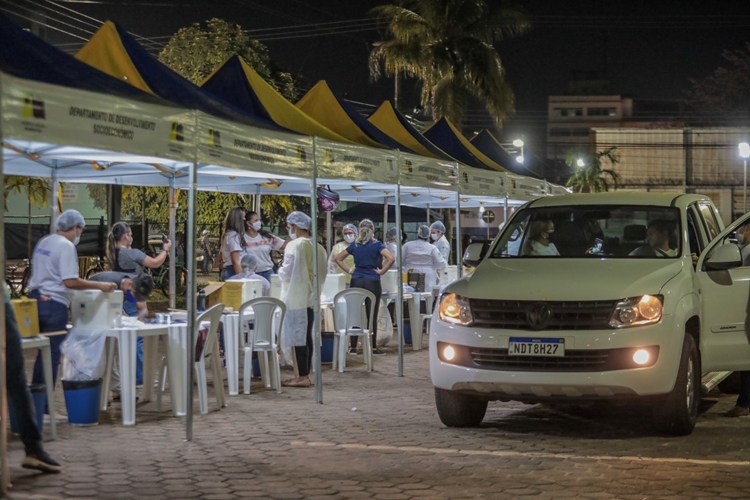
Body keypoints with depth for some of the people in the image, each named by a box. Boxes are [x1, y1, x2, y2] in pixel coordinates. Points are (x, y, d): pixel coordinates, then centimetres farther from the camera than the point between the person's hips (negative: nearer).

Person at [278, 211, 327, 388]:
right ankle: (305, 374, 16)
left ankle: (302, 377, -3)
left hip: (296, 297, -7)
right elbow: (323, 273, 12)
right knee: (307, 337, 12)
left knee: (298, 337, -3)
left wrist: (280, 270, 5)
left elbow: (286, 273, -15)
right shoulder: (318, 247, 6)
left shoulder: (294, 245, -15)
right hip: (311, 296, 7)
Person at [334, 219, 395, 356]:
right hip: (372, 282, -3)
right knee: (372, 316, 1)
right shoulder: (377, 245, -5)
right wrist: (382, 271, -7)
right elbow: (391, 259, -19)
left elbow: (338, 258, 10)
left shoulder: (354, 245, 5)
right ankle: (373, 348, 2)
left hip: (356, 282, 3)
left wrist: (349, 270, 8)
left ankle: (353, 347, 8)